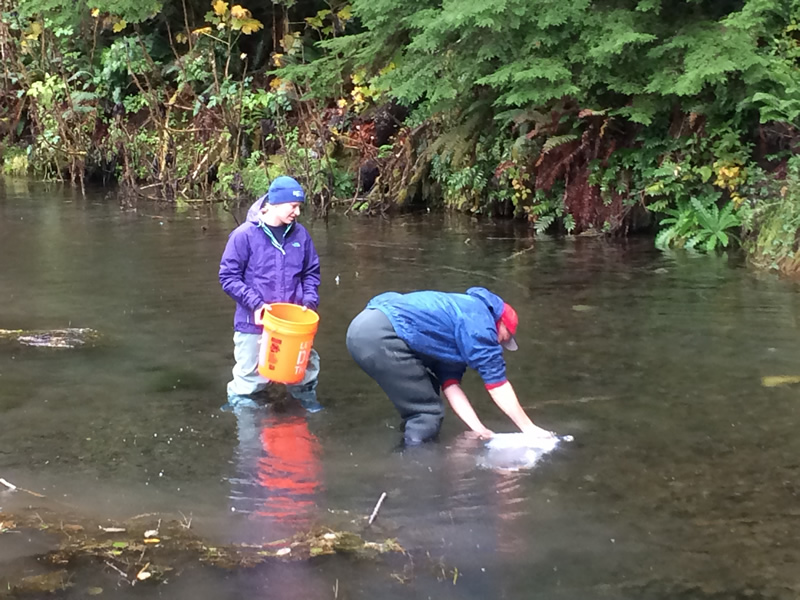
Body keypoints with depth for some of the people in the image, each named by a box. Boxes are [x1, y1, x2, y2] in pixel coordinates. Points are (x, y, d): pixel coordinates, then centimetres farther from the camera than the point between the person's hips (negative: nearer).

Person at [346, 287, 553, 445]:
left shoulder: (458, 314, 28)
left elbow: (450, 384, 22)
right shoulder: (478, 320, 0)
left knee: (419, 406, 24)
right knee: (427, 413, -1)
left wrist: (479, 429, 14)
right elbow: (497, 384, 1)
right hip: (380, 334, -10)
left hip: (365, 326, 10)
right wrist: (529, 428, 9)